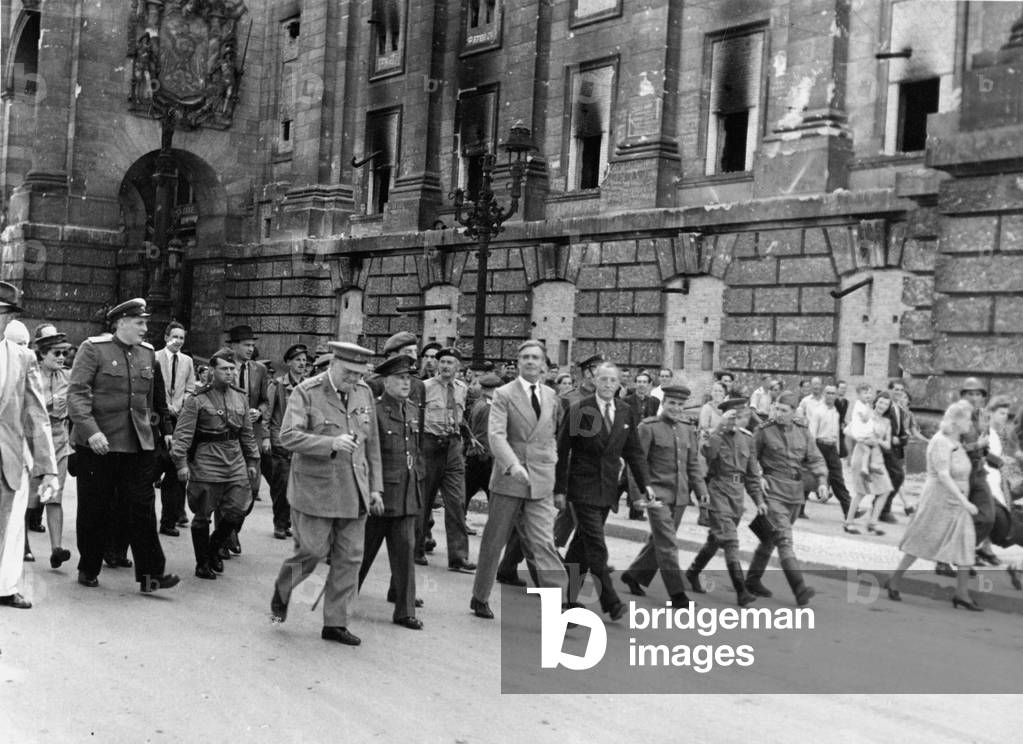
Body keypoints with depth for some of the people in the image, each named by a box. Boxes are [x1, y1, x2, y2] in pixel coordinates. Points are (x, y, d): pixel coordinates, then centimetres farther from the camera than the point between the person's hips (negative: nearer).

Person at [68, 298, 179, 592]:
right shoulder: (93, 348, -6)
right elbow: (76, 393, -14)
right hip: (98, 443, -4)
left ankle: (150, 573, 3)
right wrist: (91, 431, -24)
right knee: (95, 510, 7)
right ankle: (88, 570, 24)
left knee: (142, 507, 0)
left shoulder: (148, 353, 10)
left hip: (139, 444, 4)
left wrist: (165, 429, 16)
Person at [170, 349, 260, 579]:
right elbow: (183, 432, -10)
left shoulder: (240, 398, 11)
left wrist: (252, 461, 16)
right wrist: (181, 462, -18)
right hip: (205, 463, -5)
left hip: (235, 463, 5)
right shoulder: (197, 399, -7)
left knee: (236, 510, 1)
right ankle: (202, 564, 18)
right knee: (203, 515, 4)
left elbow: (247, 433, 18)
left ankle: (214, 548, 27)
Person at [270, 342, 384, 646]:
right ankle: (281, 592, 29)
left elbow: (372, 445, 15)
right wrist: (331, 443, -28)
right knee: (312, 550, -2)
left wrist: (375, 487, 12)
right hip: (315, 489, -5)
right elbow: (288, 436, -18)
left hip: (354, 492, 5)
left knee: (350, 559, 5)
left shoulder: (364, 393, 8)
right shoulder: (306, 392, -8)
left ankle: (335, 623, 17)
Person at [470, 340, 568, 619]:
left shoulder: (552, 397, 10)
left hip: (542, 482, 2)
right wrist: (513, 465, -29)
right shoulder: (503, 394, -3)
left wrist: (551, 461, 10)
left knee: (543, 543, -7)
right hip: (508, 479, -2)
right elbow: (496, 434, -16)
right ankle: (480, 598, 25)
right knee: (494, 541, 9)